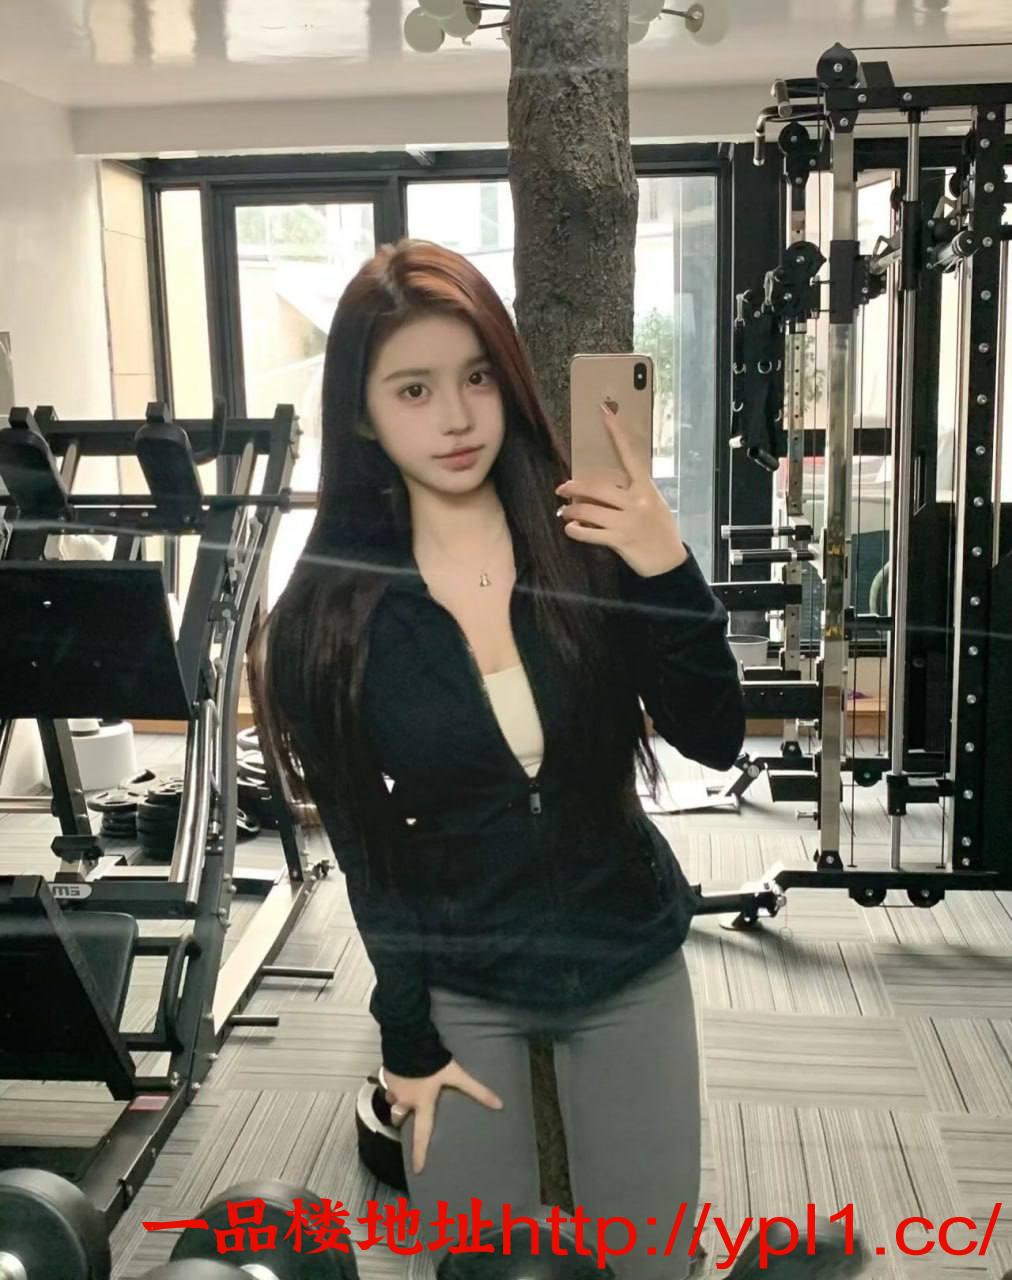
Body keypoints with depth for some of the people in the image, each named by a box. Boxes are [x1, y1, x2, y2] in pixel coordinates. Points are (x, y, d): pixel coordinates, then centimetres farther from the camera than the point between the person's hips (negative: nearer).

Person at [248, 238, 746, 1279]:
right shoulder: (331, 608, -12)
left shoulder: (591, 544, -11)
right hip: (458, 982, 0)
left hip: (627, 960, 1)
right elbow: (363, 844, -5)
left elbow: (714, 743, -12)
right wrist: (408, 1039, -3)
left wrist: (670, 570, -26)